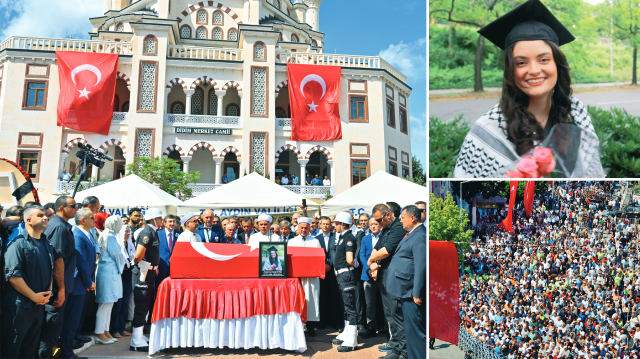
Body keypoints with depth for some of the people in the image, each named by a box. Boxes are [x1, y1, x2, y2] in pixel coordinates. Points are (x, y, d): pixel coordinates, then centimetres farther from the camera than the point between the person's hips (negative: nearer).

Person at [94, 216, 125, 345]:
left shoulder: (105, 235, 15)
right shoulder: (110, 237, -14)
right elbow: (117, 255, -11)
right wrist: (121, 266, 7)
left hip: (107, 272, 10)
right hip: (110, 273, -10)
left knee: (108, 304, 13)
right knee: (106, 304, -5)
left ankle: (105, 331, 19)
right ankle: (100, 333, 0)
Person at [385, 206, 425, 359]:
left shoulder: (420, 236, -17)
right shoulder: (411, 234, 15)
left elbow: (421, 266, -22)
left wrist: (417, 293, -22)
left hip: (412, 294, -11)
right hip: (405, 291, 11)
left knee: (415, 330, -4)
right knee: (410, 328, 19)